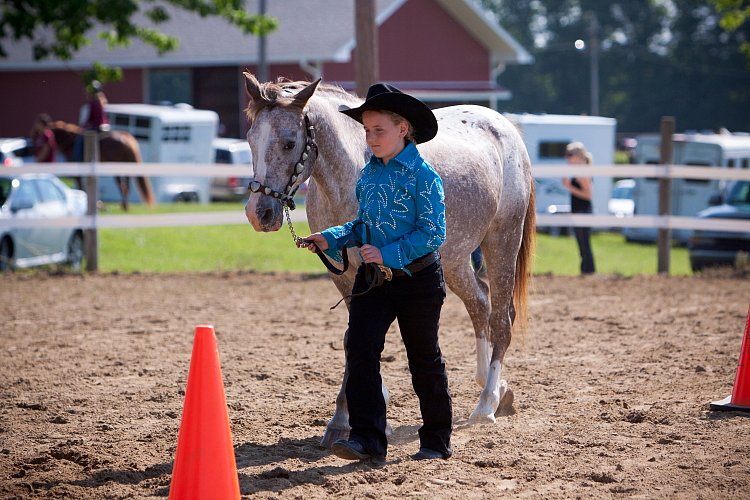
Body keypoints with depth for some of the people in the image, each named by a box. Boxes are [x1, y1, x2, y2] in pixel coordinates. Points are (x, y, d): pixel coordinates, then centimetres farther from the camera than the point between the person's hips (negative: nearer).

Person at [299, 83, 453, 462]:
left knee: (424, 360, 7)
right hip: (372, 277, 5)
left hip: (417, 278, -5)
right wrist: (330, 239, -1)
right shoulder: (368, 174, 6)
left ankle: (437, 441, 20)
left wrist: (388, 254, -25)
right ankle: (366, 438, -11)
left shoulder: (423, 175, -14)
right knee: (360, 350, -10)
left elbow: (431, 234, -17)